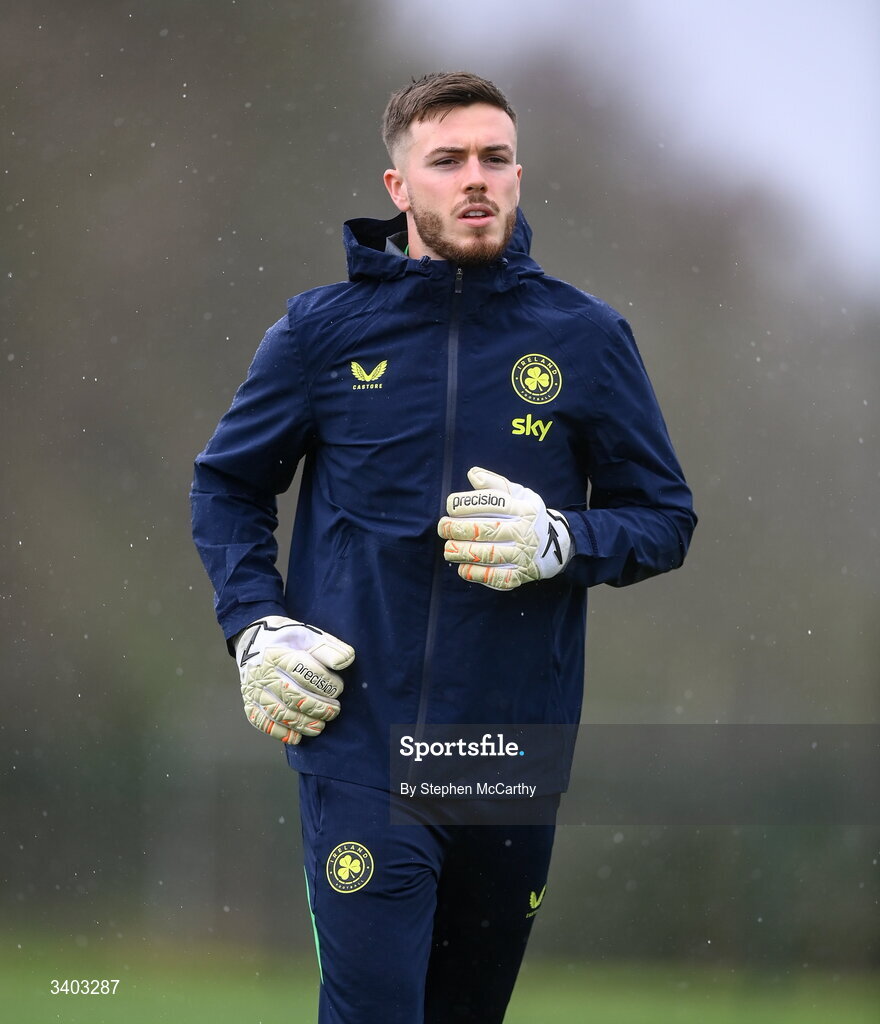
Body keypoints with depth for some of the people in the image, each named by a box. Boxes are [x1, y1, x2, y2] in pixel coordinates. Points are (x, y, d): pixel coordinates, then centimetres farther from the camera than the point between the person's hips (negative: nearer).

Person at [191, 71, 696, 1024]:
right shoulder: (323, 330, 2)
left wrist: (562, 541, -11)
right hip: (360, 744, -2)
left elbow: (665, 516, 9)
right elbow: (226, 484, 14)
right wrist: (257, 628, -1)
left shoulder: (587, 337, 3)